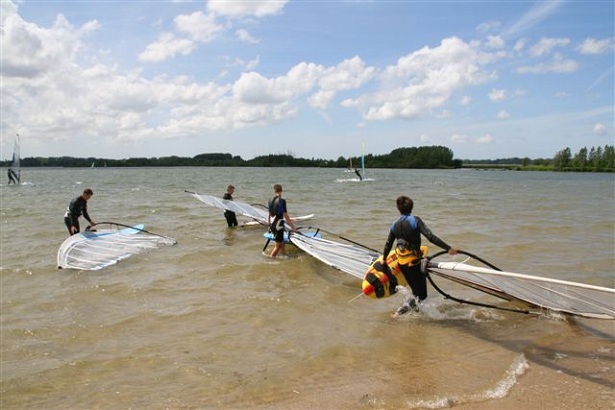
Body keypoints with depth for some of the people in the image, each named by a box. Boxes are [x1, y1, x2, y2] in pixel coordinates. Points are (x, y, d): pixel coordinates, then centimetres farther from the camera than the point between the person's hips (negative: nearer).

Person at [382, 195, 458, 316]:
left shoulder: (394, 224, 4)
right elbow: (431, 237, -22)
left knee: (417, 290, 24)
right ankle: (399, 312, -4)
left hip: (401, 261, 7)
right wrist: (448, 248, -19)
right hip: (412, 262, -7)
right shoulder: (415, 220, -13)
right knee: (420, 295, 1)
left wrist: (384, 260, 29)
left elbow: (388, 244, 14)